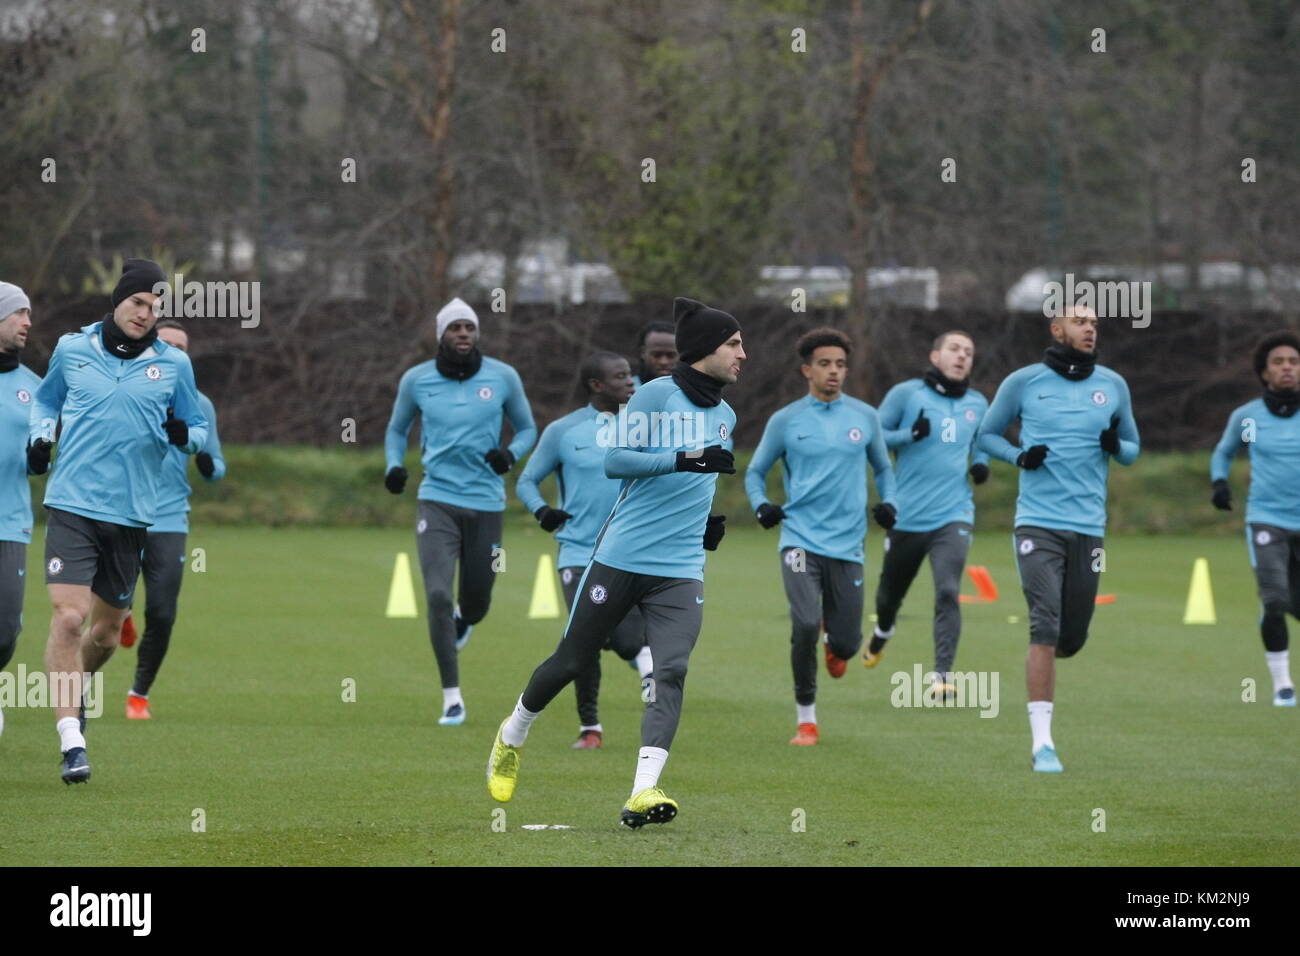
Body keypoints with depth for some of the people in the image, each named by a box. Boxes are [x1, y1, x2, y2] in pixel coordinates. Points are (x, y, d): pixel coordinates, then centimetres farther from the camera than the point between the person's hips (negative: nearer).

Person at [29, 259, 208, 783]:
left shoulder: (174, 363, 3)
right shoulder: (72, 350, 3)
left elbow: (198, 427, 13)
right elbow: (47, 399, 22)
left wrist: (184, 435, -11)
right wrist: (41, 435, 2)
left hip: (131, 514, 2)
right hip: (72, 504, -2)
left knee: (108, 630, 12)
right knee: (69, 617, -17)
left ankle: (76, 687, 45)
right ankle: (72, 744, -16)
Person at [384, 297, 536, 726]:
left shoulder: (503, 378, 0)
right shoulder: (416, 380, 1)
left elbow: (526, 428, 12)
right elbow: (397, 430, 17)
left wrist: (511, 453, -11)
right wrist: (394, 466, -3)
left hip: (486, 503, 1)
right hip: (437, 500, -1)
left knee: (476, 605, 10)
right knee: (438, 596, -17)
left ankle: (460, 621, 52)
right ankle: (452, 699, -9)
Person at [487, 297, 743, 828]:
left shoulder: (725, 417, 15)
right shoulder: (655, 396, -7)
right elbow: (614, 460, -16)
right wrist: (683, 460, -24)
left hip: (681, 570, 4)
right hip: (622, 559, -4)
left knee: (671, 673, -16)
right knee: (570, 661, 5)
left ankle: (643, 793, -26)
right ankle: (513, 736, 34)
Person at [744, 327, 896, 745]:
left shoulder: (865, 417, 7)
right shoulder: (786, 421, 2)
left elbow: (882, 467, 22)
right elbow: (755, 472, 12)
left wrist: (888, 503, 2)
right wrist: (760, 505, -8)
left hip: (847, 544, 2)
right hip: (801, 538, -2)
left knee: (847, 642, 1)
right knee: (806, 625, -21)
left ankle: (835, 646, 42)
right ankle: (805, 719, -5)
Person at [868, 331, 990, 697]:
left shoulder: (977, 404, 11)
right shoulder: (906, 394, -1)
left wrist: (981, 462, 7)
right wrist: (910, 434, -17)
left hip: (954, 515, 1)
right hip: (907, 515, -1)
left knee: (948, 592, -18)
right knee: (890, 592, 14)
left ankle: (943, 674, -19)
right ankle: (882, 632, 49)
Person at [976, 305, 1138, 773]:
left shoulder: (1112, 385, 9)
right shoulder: (1023, 382, 2)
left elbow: (1132, 448, 18)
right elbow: (986, 434, 12)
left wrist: (1117, 446, -6)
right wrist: (1019, 456, -8)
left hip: (1089, 527, 3)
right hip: (1038, 522, -3)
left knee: (1072, 638, 6)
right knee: (1046, 628, -16)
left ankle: (1040, 663, 43)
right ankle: (1042, 742, -15)